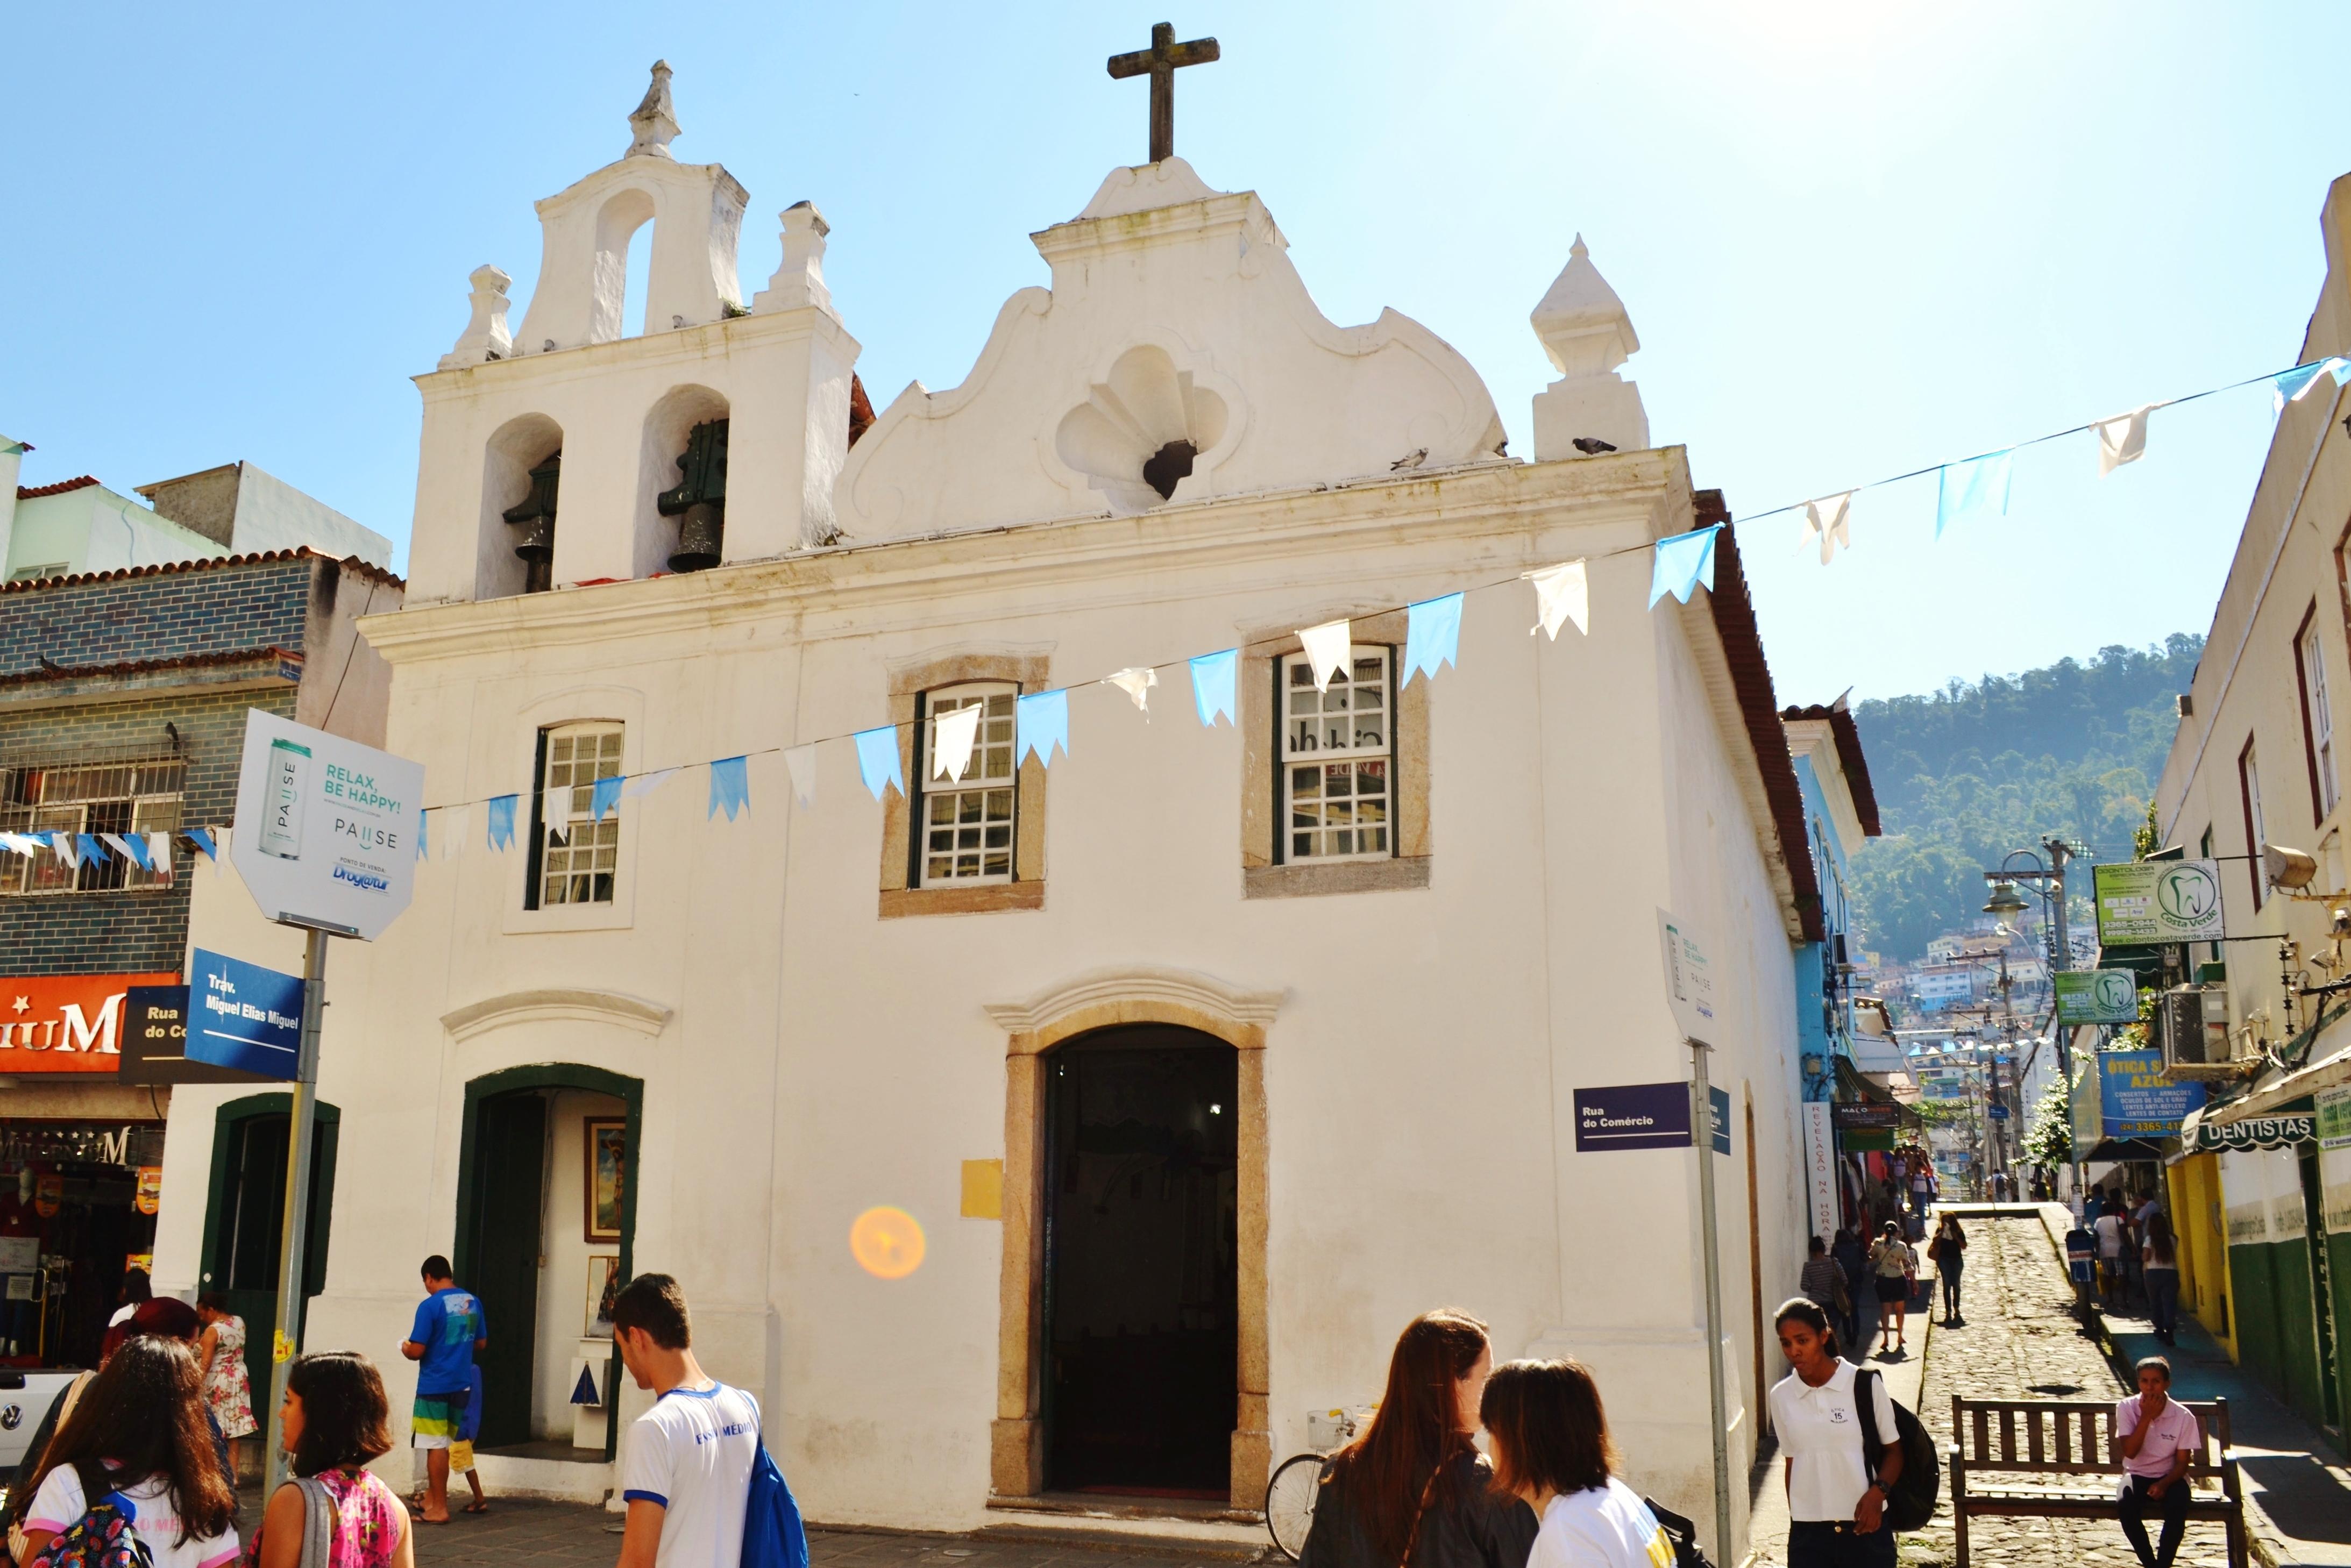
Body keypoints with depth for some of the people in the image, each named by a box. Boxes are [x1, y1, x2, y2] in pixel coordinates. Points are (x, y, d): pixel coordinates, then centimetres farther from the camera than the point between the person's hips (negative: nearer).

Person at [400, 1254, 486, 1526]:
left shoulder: (430, 1306, -14)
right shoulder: (473, 1303, 5)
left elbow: (416, 1351, -15)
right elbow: (481, 1343, 14)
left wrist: (405, 1348, 6)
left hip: (434, 1385, -6)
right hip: (462, 1384, 6)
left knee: (436, 1445, 0)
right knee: (445, 1443, 17)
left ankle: (439, 1508, 4)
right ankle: (434, 1495, 24)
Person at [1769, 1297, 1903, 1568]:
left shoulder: (1865, 1384, -8)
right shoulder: (1782, 1396, 2)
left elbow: (1893, 1450, -1)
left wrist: (1877, 1491, -17)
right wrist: (1796, 1521, 14)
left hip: (1865, 1524, -2)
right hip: (1808, 1531, 3)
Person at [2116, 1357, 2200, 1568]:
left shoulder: (2183, 1416, -11)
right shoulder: (2126, 1408, -10)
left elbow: (2183, 1462, -5)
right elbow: (2130, 1452, -17)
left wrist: (2163, 1484, -22)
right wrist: (2147, 1417, -23)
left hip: (2170, 1476, 0)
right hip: (2137, 1475, 0)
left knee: (2178, 1508, -34)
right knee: (2126, 1506, -32)